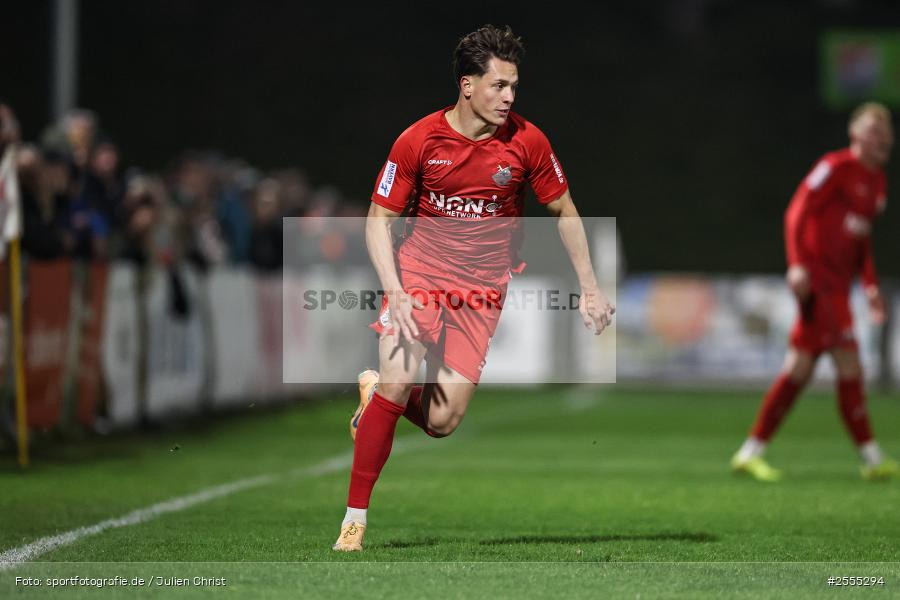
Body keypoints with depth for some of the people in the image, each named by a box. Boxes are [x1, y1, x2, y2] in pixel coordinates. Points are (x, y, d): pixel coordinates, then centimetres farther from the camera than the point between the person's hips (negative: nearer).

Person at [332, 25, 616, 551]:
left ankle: (376, 394, 26)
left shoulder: (527, 142, -7)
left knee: (441, 423, -9)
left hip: (482, 290, 1)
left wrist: (590, 288, 4)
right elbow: (379, 220, -3)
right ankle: (355, 518, -6)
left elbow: (564, 212, 7)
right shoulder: (418, 141, -9)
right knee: (398, 381, -19)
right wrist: (394, 292, -16)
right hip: (419, 274, -1)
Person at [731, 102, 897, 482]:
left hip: (838, 284, 9)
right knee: (848, 363, -12)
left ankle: (750, 453, 11)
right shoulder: (836, 167, -9)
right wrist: (798, 263, -23)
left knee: (800, 369, 7)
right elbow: (797, 213, -14)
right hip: (817, 276, -9)